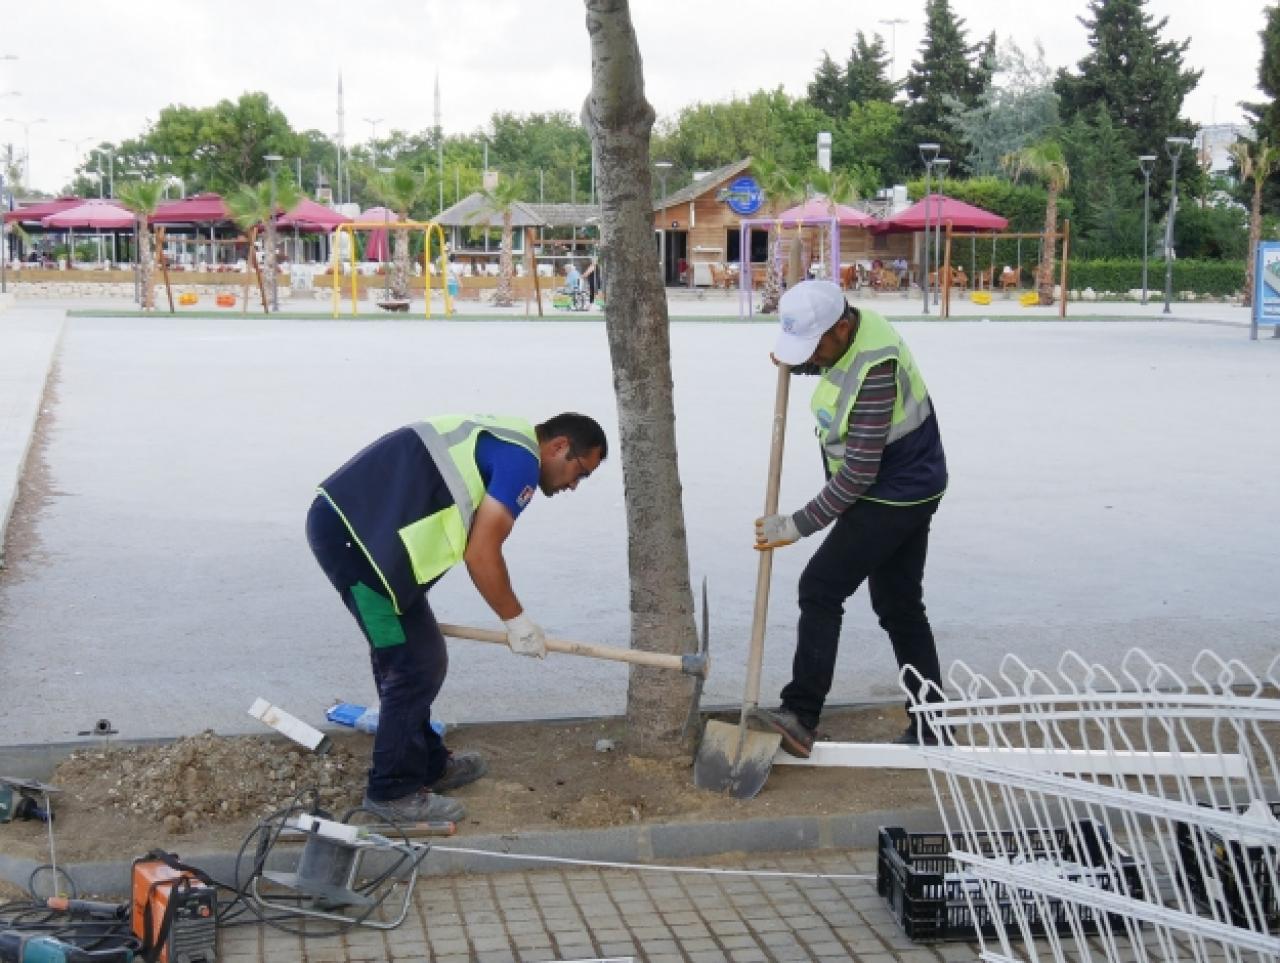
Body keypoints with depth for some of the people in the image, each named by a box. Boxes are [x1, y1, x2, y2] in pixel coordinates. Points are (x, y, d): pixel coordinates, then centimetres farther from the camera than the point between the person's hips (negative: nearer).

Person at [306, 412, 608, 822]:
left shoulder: (500, 441, 23)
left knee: (404, 656, 20)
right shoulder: (522, 461, -8)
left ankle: (427, 764, 33)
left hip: (343, 520, 11)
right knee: (418, 664, -2)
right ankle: (393, 791, 10)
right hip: (353, 534, -11)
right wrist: (518, 622, 1)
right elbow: (481, 556, -11)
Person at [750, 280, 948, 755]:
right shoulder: (849, 329, -3)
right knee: (899, 606, 14)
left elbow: (858, 473, -28)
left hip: (893, 497, -10)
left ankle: (800, 718, -8)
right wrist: (795, 363, 1)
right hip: (907, 489, 10)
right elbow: (826, 363, 24)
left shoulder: (875, 369, -31)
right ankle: (930, 725, 22)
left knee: (820, 590, -10)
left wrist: (799, 525, -21)